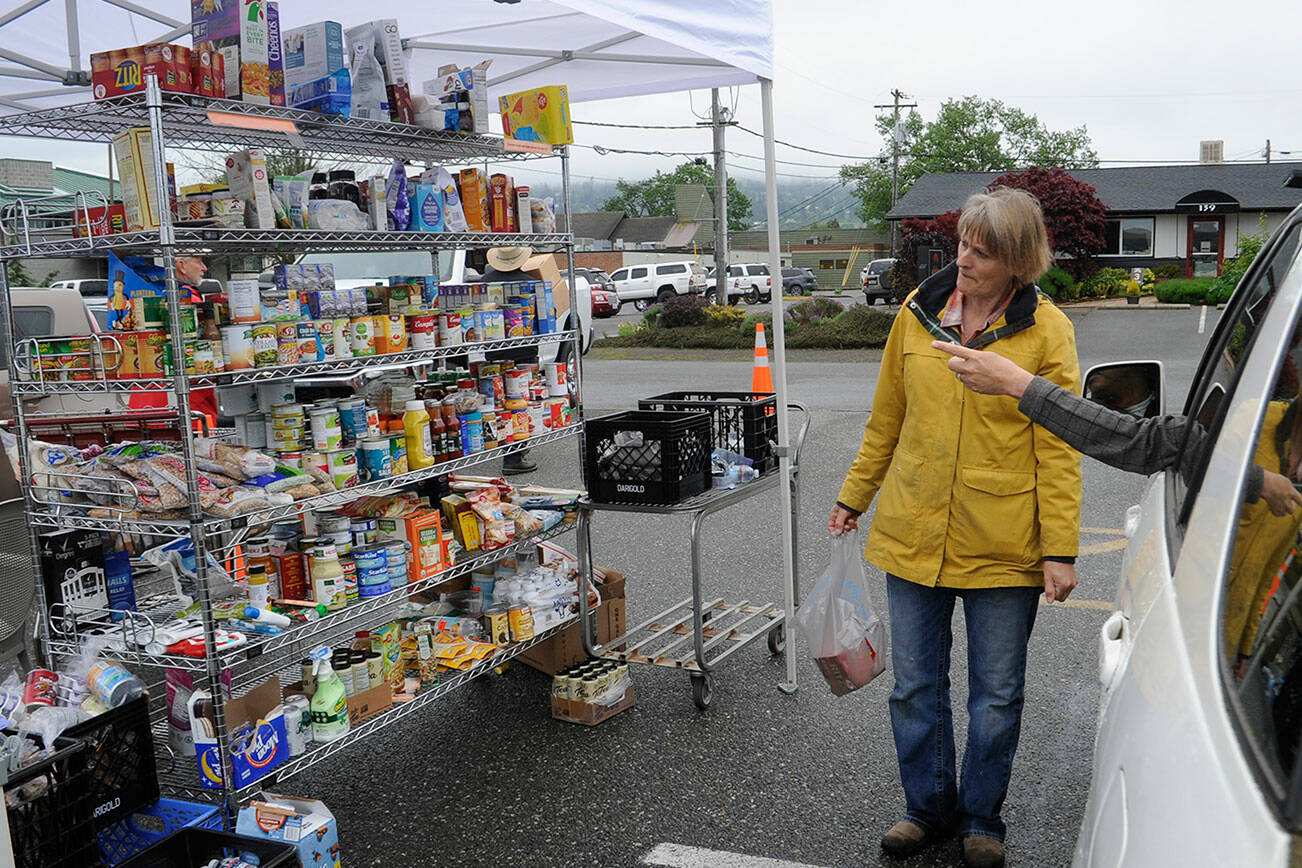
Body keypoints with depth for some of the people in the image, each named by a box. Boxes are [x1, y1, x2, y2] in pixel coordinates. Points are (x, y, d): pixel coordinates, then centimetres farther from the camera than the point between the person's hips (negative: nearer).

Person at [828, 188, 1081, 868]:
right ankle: (929, 808, 33)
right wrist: (854, 497, 15)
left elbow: (1058, 449, -6)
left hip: (1003, 550, -3)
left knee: (997, 694, 11)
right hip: (913, 533, 3)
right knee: (915, 686, 12)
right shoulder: (919, 310, 3)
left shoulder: (1046, 331, -6)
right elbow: (886, 418, 12)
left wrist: (1060, 551, -9)